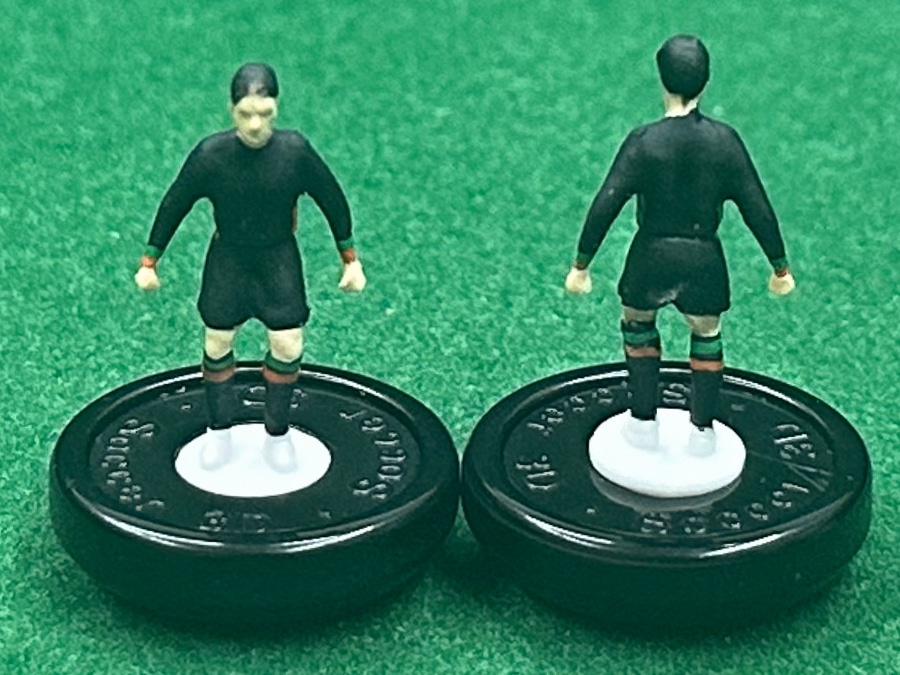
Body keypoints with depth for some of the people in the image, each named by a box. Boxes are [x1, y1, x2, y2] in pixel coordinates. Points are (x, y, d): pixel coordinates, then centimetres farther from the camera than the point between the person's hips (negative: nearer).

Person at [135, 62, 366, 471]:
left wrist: (350, 259, 2)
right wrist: (149, 262, 0)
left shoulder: (295, 151, -20)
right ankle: (219, 432, 26)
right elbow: (174, 204, -6)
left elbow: (332, 200, -4)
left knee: (288, 346, -5)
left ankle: (277, 436, 16)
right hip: (227, 259, 0)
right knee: (217, 344, 4)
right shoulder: (210, 155, -21)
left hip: (279, 258, 0)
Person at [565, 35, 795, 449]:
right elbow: (757, 209, -7)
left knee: (637, 325, 26)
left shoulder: (643, 141, -15)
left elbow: (605, 205, -15)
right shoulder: (724, 141, -11)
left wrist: (581, 265, -6)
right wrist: (780, 267, 4)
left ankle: (644, 424, 30)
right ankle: (702, 430, 32)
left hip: (651, 259, -1)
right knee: (707, 336, 25)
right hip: (703, 261, 1)